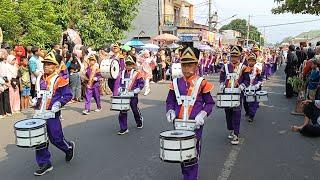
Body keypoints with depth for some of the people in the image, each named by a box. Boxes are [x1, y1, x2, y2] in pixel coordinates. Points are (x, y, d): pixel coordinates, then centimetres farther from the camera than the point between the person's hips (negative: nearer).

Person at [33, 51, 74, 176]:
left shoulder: (59, 80, -12)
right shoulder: (40, 79, 8)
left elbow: (68, 95, -11)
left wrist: (59, 103, -23)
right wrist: (36, 99, 6)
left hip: (52, 114, -6)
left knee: (56, 138, 4)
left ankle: (69, 147, 36)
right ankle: (44, 164, 18)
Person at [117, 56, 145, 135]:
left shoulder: (137, 73, -6)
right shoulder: (123, 73, 9)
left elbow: (141, 83, -6)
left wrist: (135, 90, -15)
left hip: (133, 95, -4)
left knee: (135, 109, 11)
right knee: (123, 111, -3)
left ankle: (139, 120, 43)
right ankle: (124, 128, 5)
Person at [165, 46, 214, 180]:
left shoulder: (202, 83, -5)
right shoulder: (176, 83, 4)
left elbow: (210, 103, 1)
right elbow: (170, 101, 12)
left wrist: (203, 114, -15)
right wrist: (170, 111, -6)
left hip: (195, 124, -4)